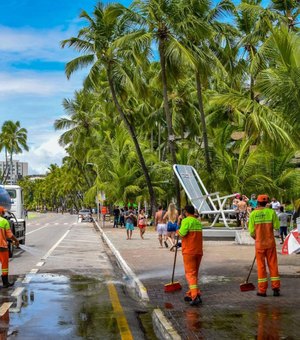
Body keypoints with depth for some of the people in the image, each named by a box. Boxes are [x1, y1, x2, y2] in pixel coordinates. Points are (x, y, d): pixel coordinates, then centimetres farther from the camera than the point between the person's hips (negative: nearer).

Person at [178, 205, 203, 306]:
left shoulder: (186, 221, -10)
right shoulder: (198, 222, 14)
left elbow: (182, 234, -23)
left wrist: (178, 231, 0)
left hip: (189, 251, -7)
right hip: (199, 251, 7)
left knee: (190, 273, -7)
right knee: (195, 273, 15)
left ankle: (196, 296, -18)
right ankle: (191, 294, 22)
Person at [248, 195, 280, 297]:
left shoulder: (253, 214, -6)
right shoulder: (271, 212, -6)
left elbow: (251, 231, -3)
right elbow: (276, 226, -4)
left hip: (259, 243, 0)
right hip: (270, 242, 1)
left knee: (261, 266, 6)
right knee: (273, 265, 9)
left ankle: (262, 290, 7)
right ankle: (276, 288, 9)